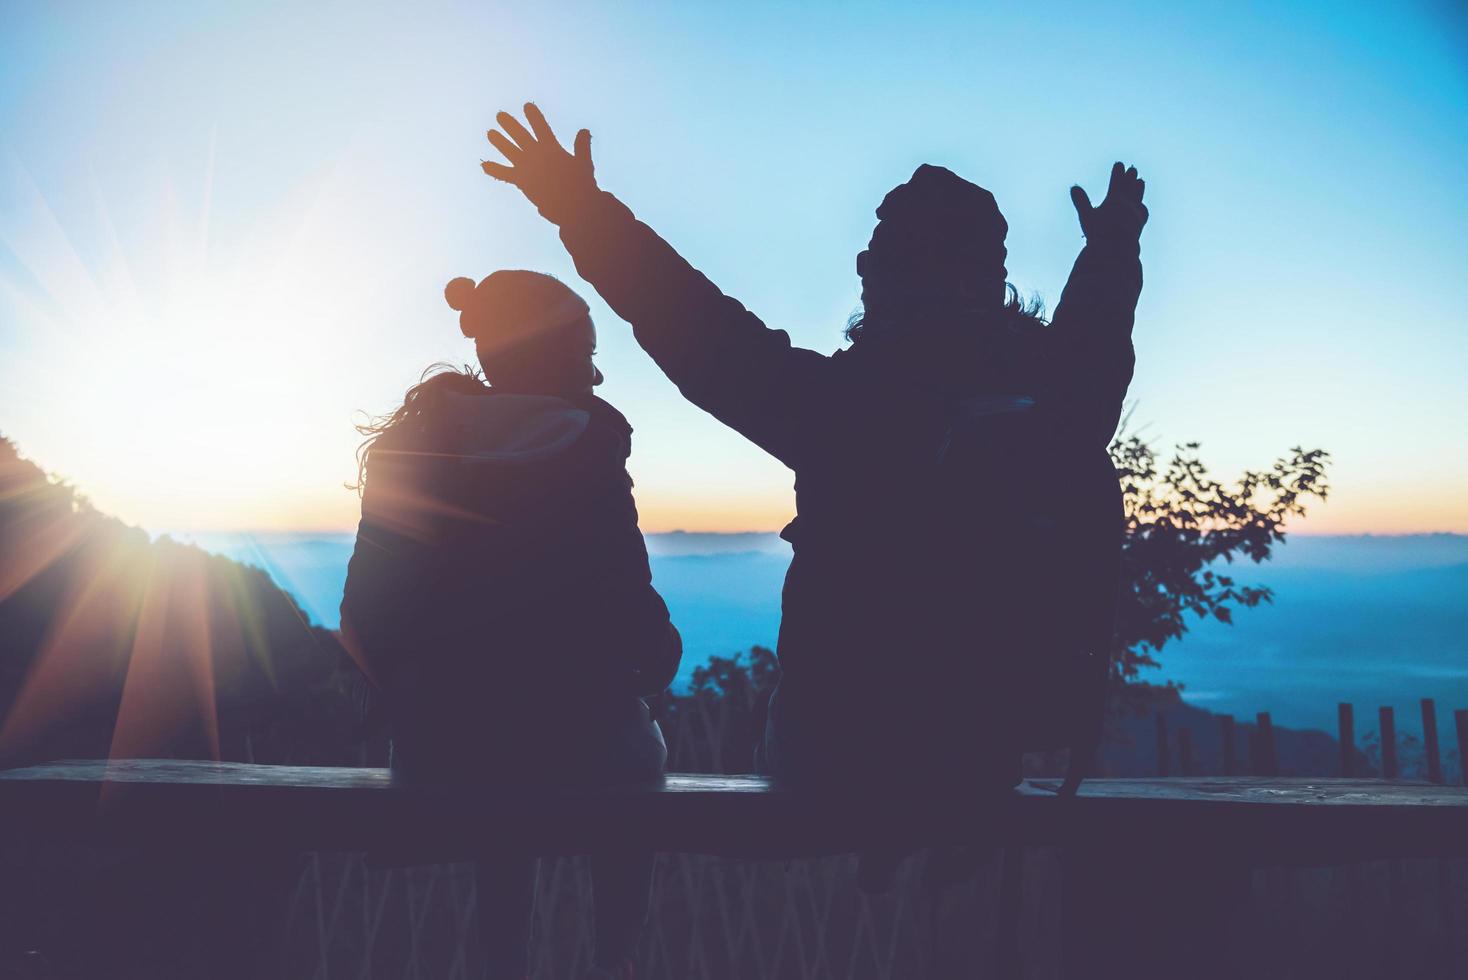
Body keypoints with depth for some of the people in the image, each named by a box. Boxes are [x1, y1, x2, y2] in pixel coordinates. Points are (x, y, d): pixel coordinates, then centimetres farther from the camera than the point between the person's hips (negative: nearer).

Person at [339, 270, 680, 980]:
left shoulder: (408, 451, 2)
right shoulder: (587, 450, -12)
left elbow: (366, 618, 2)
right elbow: (635, 614, -14)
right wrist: (657, 656, 8)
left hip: (436, 751, 4)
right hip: (574, 745, -3)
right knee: (636, 750, 29)